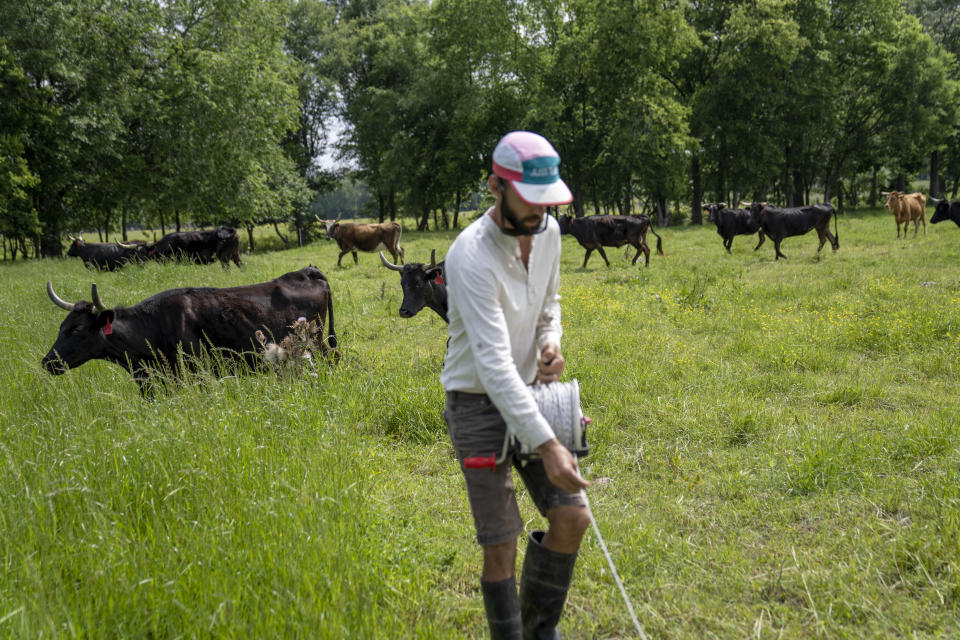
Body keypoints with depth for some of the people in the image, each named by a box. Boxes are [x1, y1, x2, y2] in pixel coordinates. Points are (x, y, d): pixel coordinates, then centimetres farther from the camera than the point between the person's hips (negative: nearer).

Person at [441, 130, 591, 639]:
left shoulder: (548, 231, -2)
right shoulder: (472, 256, -26)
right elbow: (494, 363, -32)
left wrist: (551, 341, -6)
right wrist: (547, 445, -37)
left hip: (530, 393, 6)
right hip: (480, 403, -6)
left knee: (572, 517, 2)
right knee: (501, 546, -4)